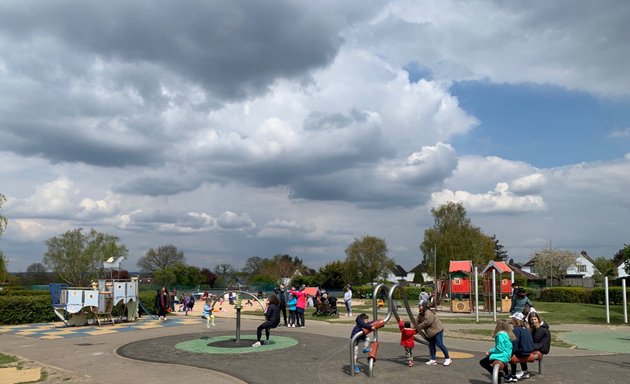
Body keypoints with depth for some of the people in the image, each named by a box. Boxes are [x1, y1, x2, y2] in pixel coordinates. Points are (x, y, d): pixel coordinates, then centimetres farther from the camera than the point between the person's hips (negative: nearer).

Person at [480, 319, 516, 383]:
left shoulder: (501, 334, -18)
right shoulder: (507, 333, 9)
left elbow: (500, 349, -21)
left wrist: (490, 351, -7)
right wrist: (491, 350, 9)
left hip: (502, 356, -10)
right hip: (507, 355, 10)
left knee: (482, 362, -3)